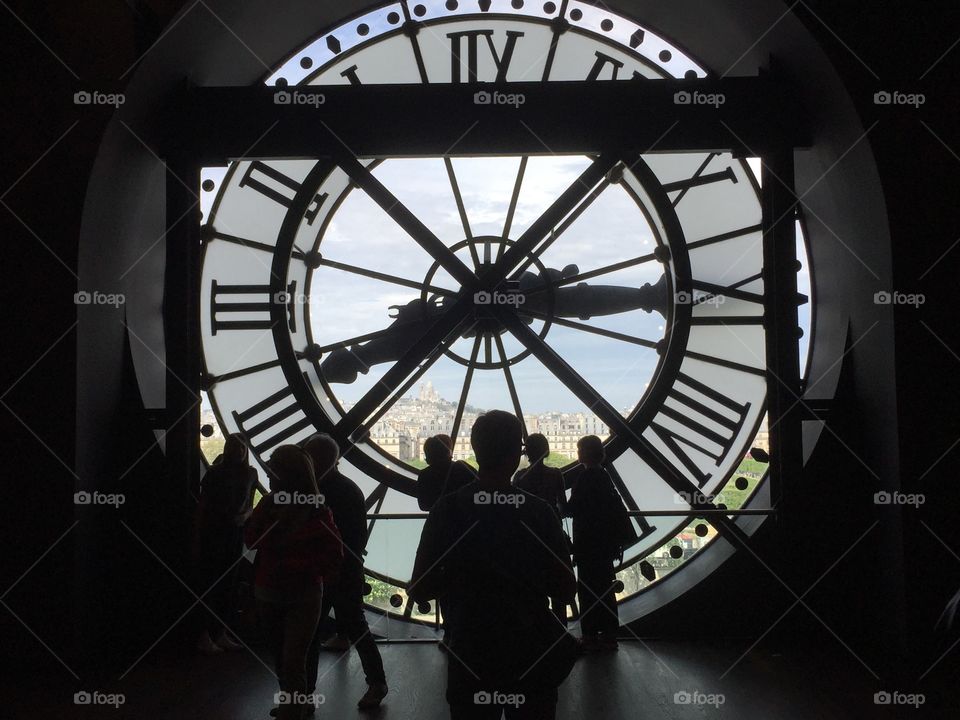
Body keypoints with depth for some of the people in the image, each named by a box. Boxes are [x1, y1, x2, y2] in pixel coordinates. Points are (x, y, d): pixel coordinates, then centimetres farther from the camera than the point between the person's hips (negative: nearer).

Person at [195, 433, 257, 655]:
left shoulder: (250, 473, 6)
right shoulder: (215, 472, -6)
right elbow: (202, 506, -5)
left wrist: (245, 515, -8)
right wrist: (199, 538, -10)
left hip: (235, 532, 5)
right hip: (212, 532, -5)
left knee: (229, 584, 9)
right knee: (210, 584, -5)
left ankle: (221, 634, 18)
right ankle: (204, 637, 2)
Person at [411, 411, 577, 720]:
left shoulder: (448, 509, -11)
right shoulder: (539, 511, -10)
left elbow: (419, 591, -8)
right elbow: (565, 590, -4)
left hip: (471, 658, 0)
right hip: (533, 658, 1)